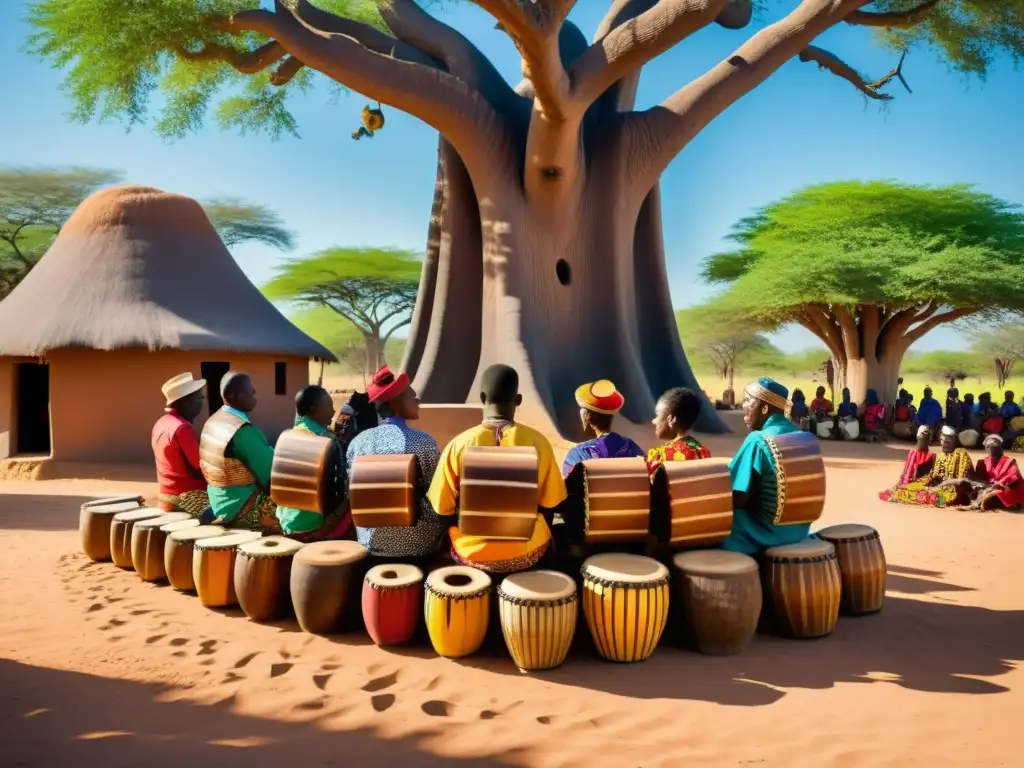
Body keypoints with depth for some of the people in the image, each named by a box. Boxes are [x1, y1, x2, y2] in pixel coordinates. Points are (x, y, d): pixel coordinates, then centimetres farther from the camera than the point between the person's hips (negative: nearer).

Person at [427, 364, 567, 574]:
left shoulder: (458, 444, -15)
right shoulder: (537, 442, -13)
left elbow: (442, 509, -8)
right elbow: (549, 506, -4)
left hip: (473, 552, 0)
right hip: (527, 552, 0)